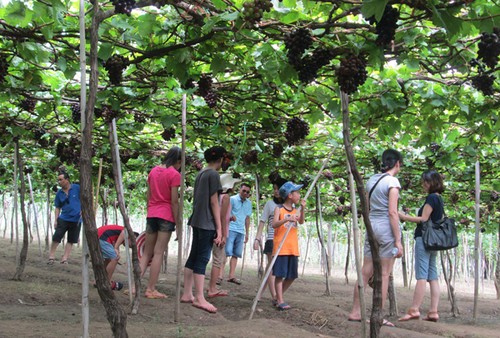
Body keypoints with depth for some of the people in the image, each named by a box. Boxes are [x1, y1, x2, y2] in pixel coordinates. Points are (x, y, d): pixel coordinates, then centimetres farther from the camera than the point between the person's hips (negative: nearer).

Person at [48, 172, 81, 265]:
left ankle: (64, 258, 9)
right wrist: (56, 220, 1)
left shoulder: (77, 188, -5)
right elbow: (57, 208, 9)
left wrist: (83, 210, -14)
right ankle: (51, 256, 3)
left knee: (71, 240, 3)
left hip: (76, 219, -1)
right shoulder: (59, 193, 3)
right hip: (63, 219, 1)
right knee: (56, 238, -7)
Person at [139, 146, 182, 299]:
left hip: (151, 215, 6)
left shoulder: (153, 171, 10)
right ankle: (151, 289, 0)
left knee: (147, 253, 12)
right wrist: (177, 223, -7)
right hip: (166, 216, -6)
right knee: (158, 253, -3)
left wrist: (150, 213, 18)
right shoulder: (174, 174, -9)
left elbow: (148, 196, 12)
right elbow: (174, 201, -11)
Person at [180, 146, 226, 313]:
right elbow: (214, 202, -13)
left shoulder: (201, 173, 15)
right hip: (207, 223, -9)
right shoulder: (214, 174, -9)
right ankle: (199, 298, -9)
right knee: (202, 259, -9)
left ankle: (187, 294, 13)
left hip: (197, 221, 9)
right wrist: (219, 227, -11)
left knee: (193, 257, 10)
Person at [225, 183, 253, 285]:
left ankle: (231, 276, 10)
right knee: (227, 252, -12)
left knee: (236, 254, 6)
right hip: (231, 229, -6)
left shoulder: (249, 203, 14)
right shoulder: (232, 199, -2)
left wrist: (247, 233, 19)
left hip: (241, 231, 6)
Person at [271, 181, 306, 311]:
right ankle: (280, 301, -5)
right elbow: (274, 224, -16)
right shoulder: (279, 209, -2)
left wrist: (302, 209, -19)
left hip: (293, 248, 6)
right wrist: (286, 219, -31)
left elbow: (301, 222, -5)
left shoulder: (296, 211, 13)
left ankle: (278, 297, 22)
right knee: (280, 274, -7)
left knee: (292, 275, 7)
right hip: (280, 247, -6)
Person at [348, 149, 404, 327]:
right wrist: (398, 241, -13)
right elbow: (392, 213, -14)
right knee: (384, 274, 0)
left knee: (365, 272, 10)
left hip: (371, 226, 7)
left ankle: (355, 312, 14)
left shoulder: (372, 180, 12)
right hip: (387, 227, -7)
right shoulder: (392, 181, -9)